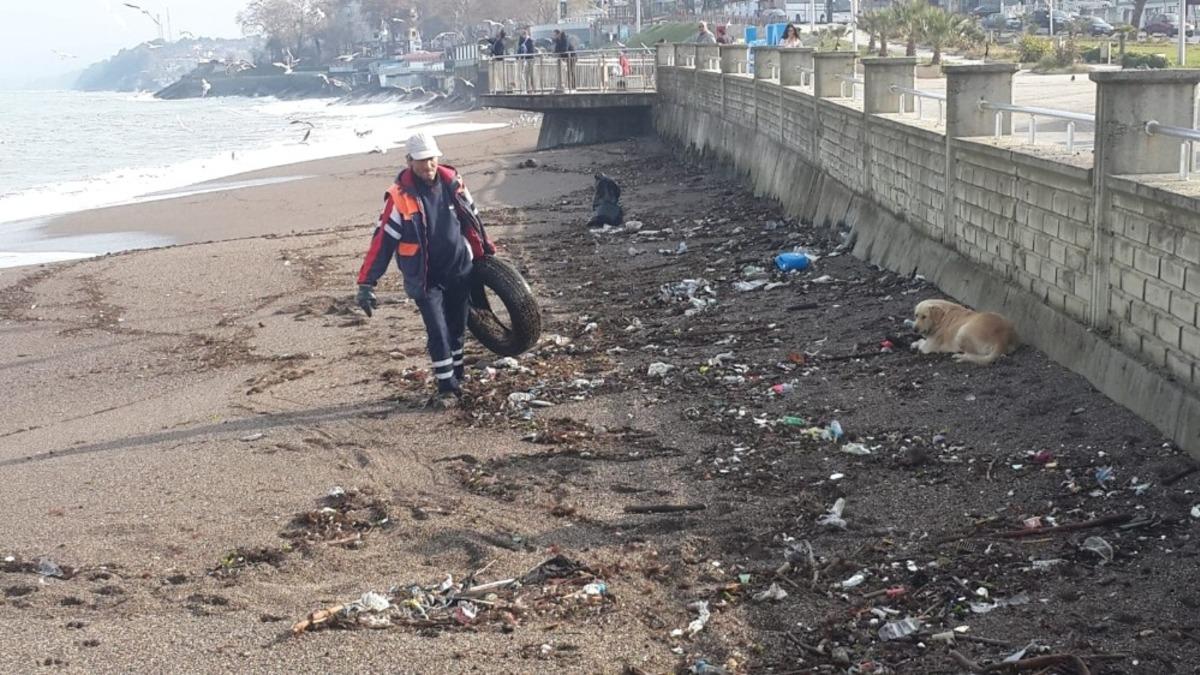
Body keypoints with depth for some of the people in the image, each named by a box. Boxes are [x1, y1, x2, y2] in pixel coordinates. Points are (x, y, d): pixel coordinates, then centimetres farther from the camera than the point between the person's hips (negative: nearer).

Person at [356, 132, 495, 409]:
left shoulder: (451, 181, -6)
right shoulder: (400, 196, -18)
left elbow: (471, 218, 10)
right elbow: (383, 240, -17)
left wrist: (484, 250, 21)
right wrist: (366, 284, -20)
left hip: (459, 271, 4)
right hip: (425, 279, -4)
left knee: (457, 329, 15)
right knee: (438, 333, -9)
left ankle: (457, 379, 30)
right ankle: (447, 389, 2)